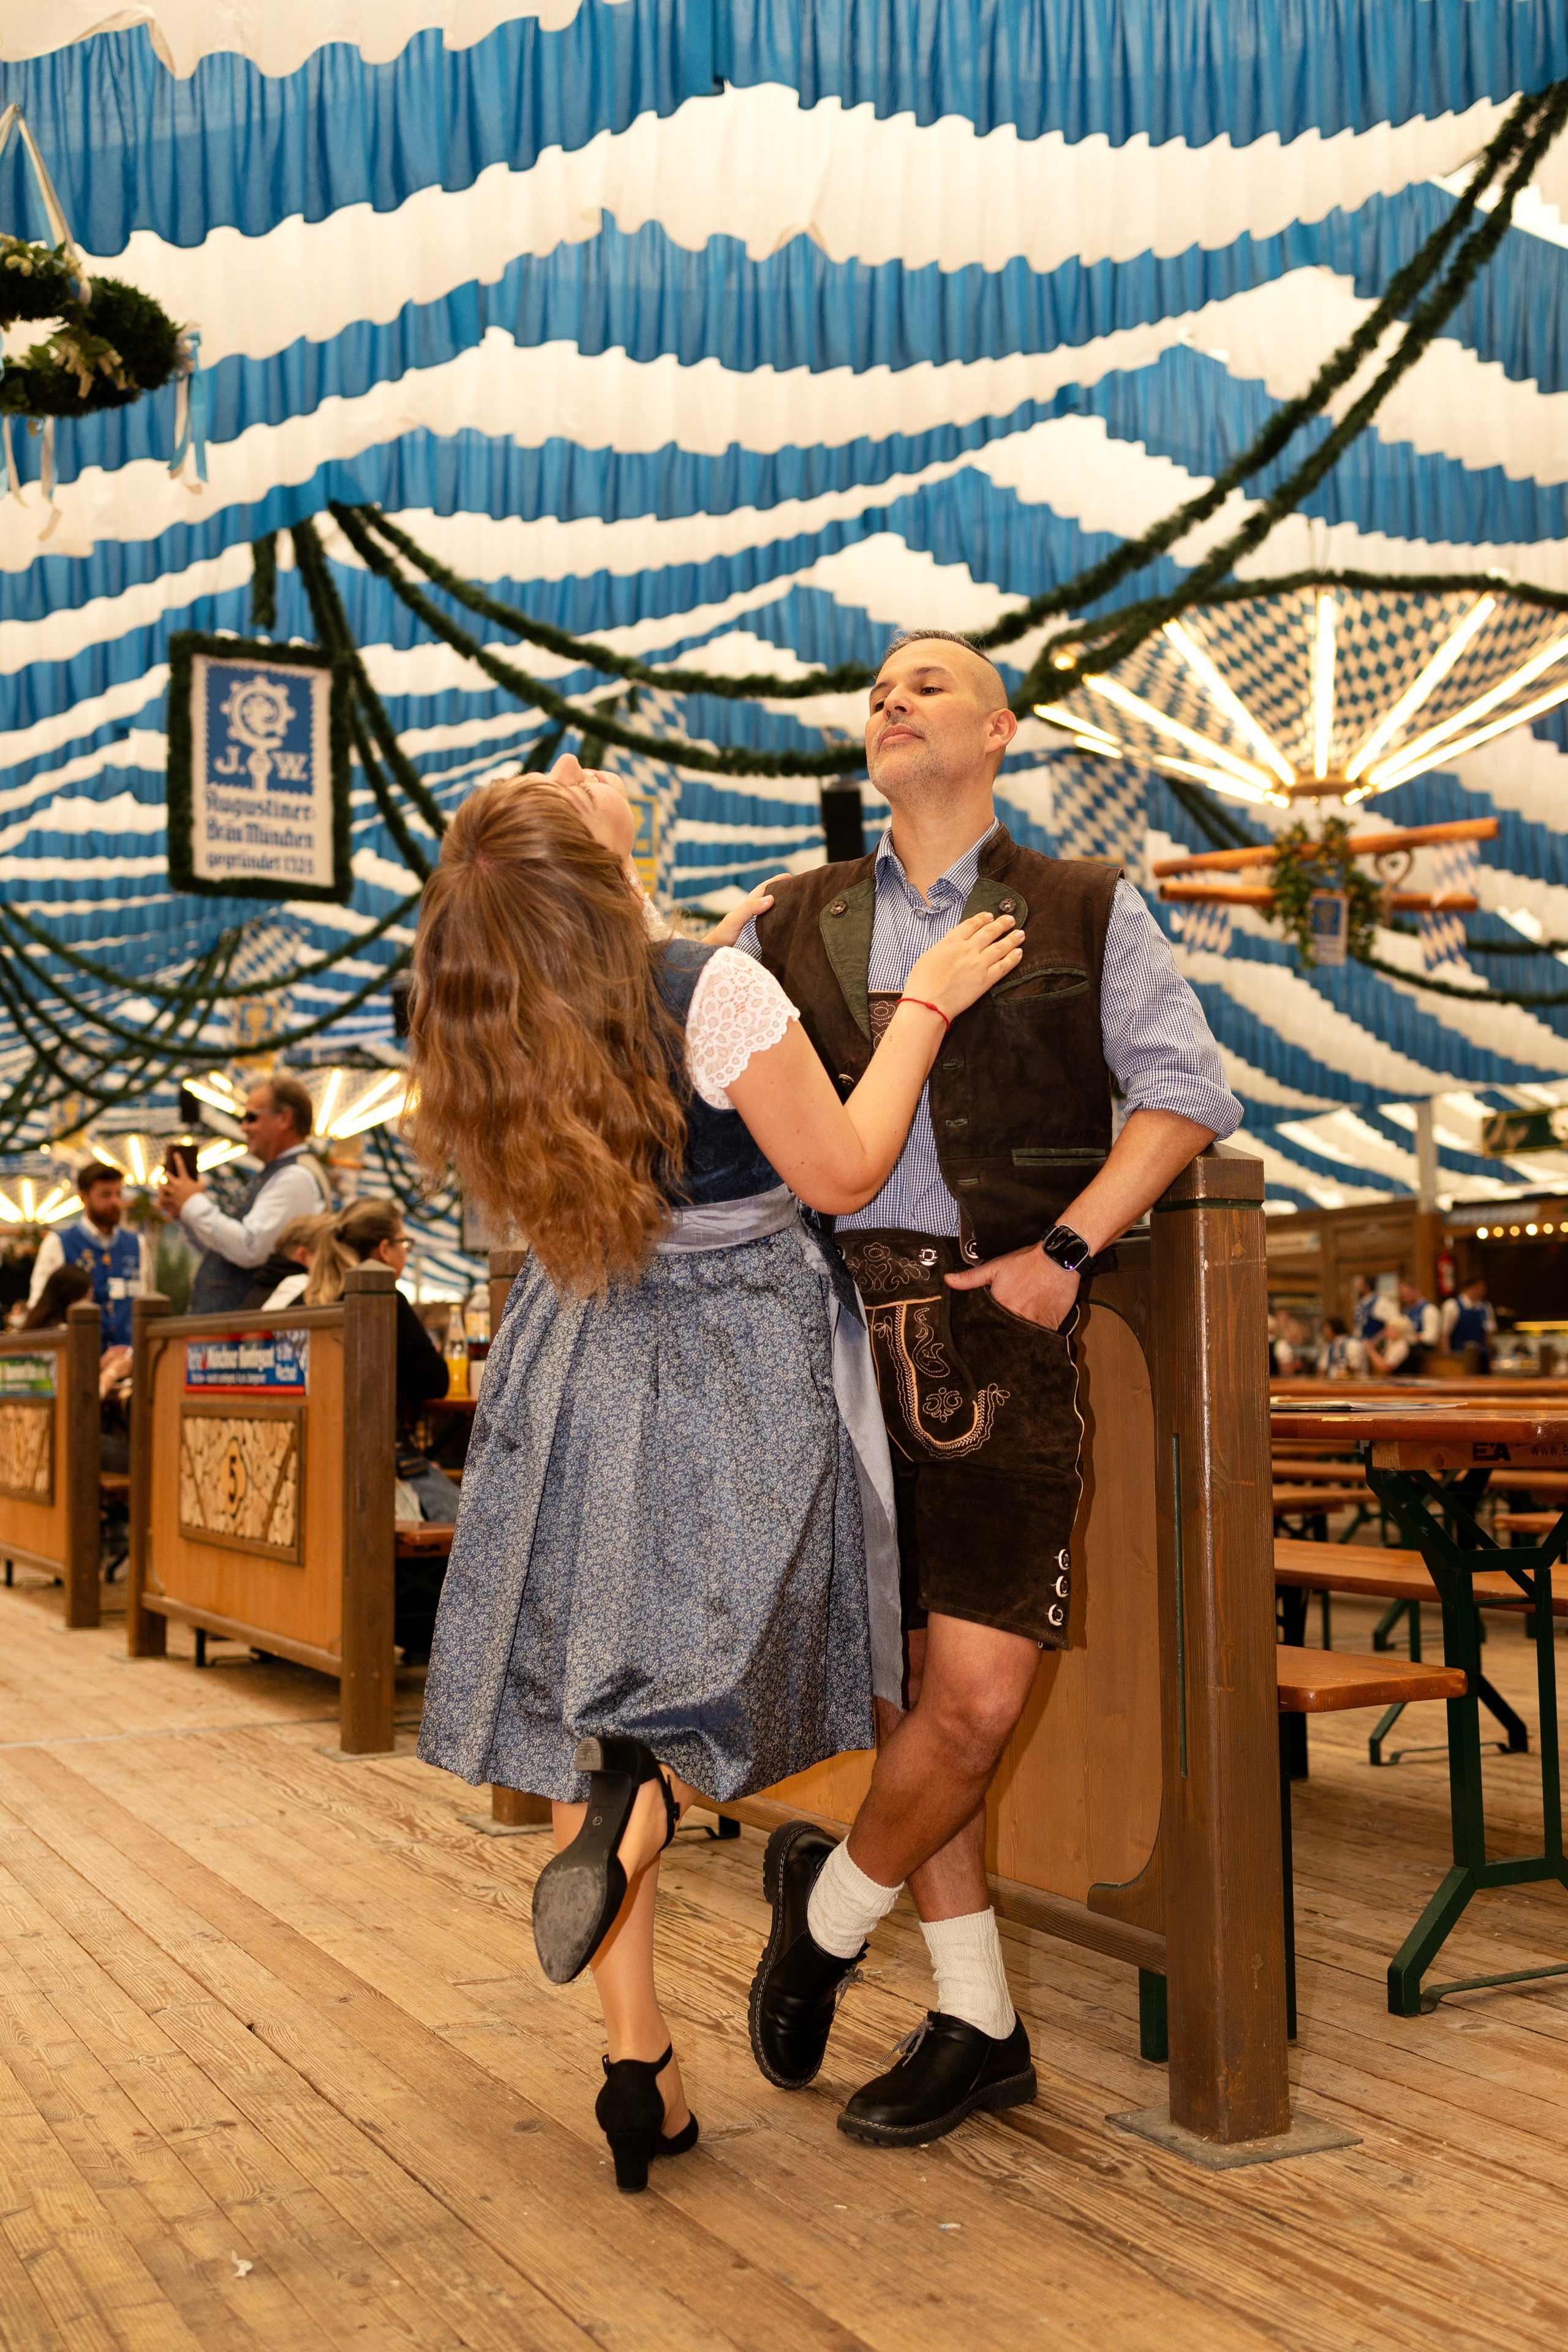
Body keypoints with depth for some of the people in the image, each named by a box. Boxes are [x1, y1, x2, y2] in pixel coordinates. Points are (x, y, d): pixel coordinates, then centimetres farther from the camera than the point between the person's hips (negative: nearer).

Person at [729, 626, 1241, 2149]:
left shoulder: (1086, 912, 8)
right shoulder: (794, 926, 16)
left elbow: (1187, 1091, 1)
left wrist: (1065, 1250, -9)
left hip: (993, 1328, -2)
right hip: (837, 1323, 3)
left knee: (977, 1700, -8)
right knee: (901, 1685, 8)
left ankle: (826, 1911, 21)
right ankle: (975, 2022, 22)